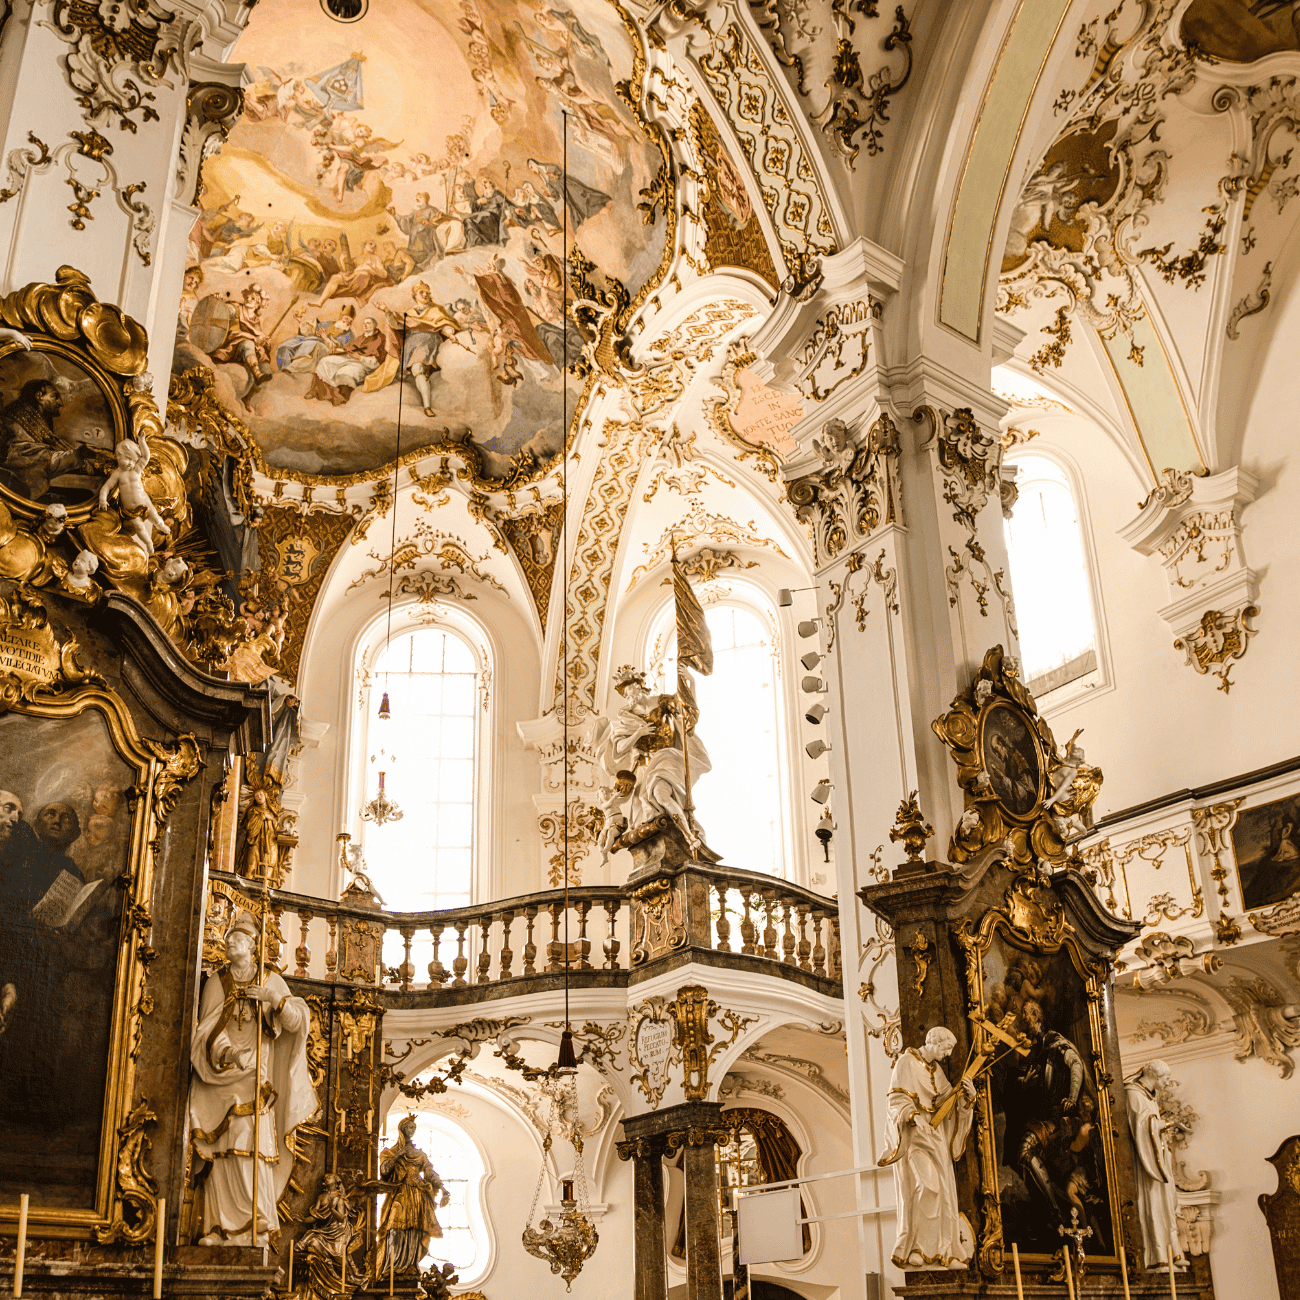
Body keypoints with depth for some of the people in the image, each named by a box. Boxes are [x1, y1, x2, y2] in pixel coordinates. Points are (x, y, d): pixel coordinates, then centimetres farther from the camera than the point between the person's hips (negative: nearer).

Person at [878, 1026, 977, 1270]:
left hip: (935, 1137, 7)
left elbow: (950, 1109, 11)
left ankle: (940, 1251, 5)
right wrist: (915, 1118, -30)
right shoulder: (907, 1062, -5)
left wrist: (967, 1096, -8)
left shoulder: (937, 1071, 16)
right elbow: (897, 1101, -13)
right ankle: (913, 1247, -16)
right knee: (926, 1184, -21)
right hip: (911, 1134, -7)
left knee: (941, 1190, 1)